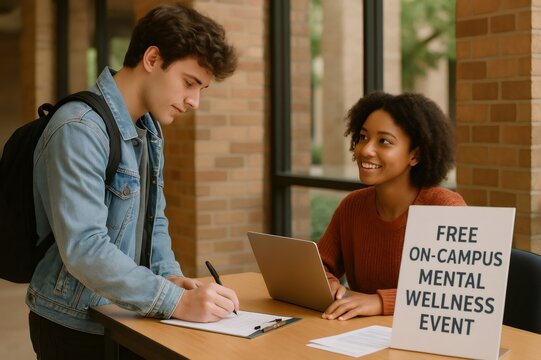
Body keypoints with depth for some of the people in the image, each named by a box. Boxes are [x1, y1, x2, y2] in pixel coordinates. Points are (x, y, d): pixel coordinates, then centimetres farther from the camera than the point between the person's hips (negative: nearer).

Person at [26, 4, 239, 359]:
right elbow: (83, 248, -29)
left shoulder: (150, 129, 7)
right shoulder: (80, 129, -22)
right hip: (76, 327, -8)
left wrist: (170, 276, -5)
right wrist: (176, 301, -29)